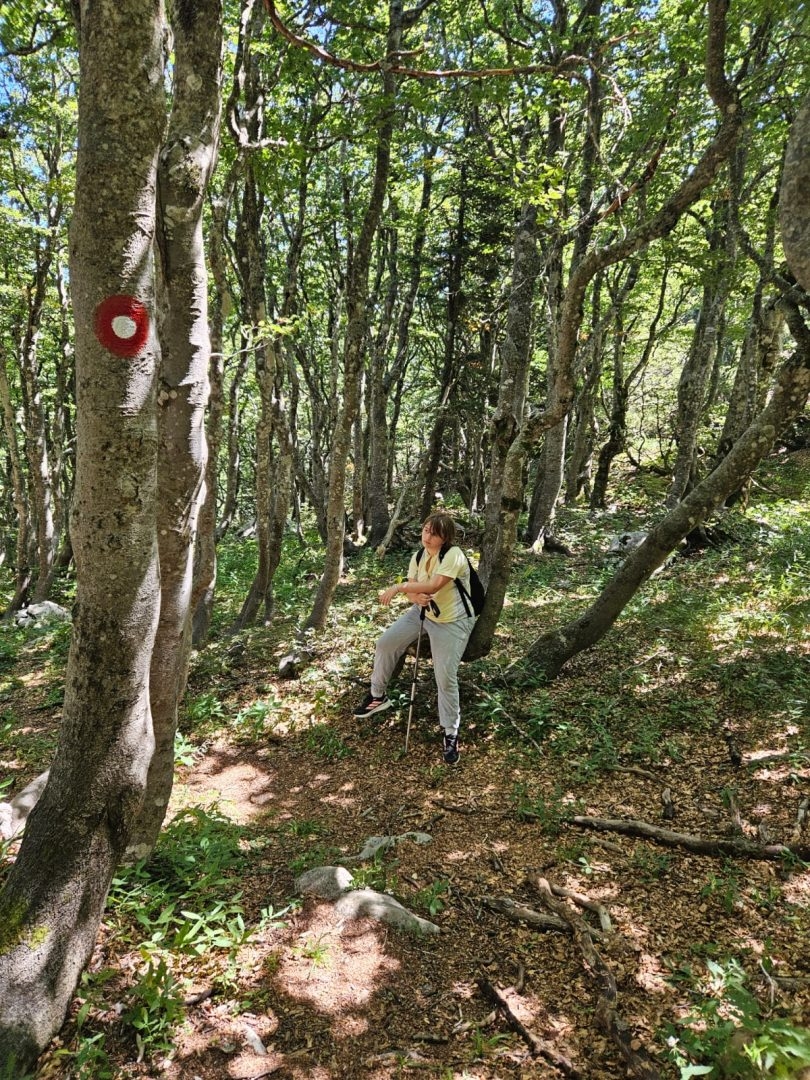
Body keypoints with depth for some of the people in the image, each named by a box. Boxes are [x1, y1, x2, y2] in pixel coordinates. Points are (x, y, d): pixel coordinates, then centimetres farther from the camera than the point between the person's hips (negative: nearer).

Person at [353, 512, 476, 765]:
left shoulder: (454, 555, -25)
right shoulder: (418, 557, -2)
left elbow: (435, 585, -36)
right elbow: (411, 590, -6)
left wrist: (398, 587, -36)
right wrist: (416, 597, -31)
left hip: (452, 622, -7)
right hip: (422, 612, 7)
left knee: (446, 678, -12)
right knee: (385, 644, 6)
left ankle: (450, 734, 7)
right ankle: (378, 696, 28)